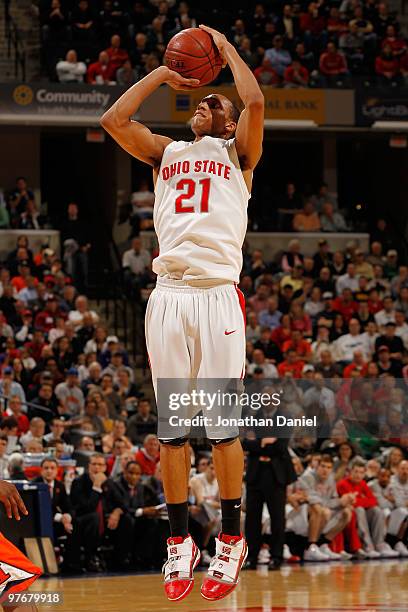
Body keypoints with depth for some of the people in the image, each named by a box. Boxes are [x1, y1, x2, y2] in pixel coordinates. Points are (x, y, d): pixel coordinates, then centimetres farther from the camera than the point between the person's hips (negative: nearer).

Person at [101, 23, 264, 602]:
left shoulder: (238, 153, 13)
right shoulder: (166, 152, 22)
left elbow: (255, 103, -6)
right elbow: (114, 119, 9)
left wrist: (226, 47, 8)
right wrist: (162, 74, 16)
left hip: (219, 295, -3)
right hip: (168, 294, 3)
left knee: (223, 426, -4)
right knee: (172, 426, 3)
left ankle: (231, 542, 4)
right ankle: (179, 541, 9)